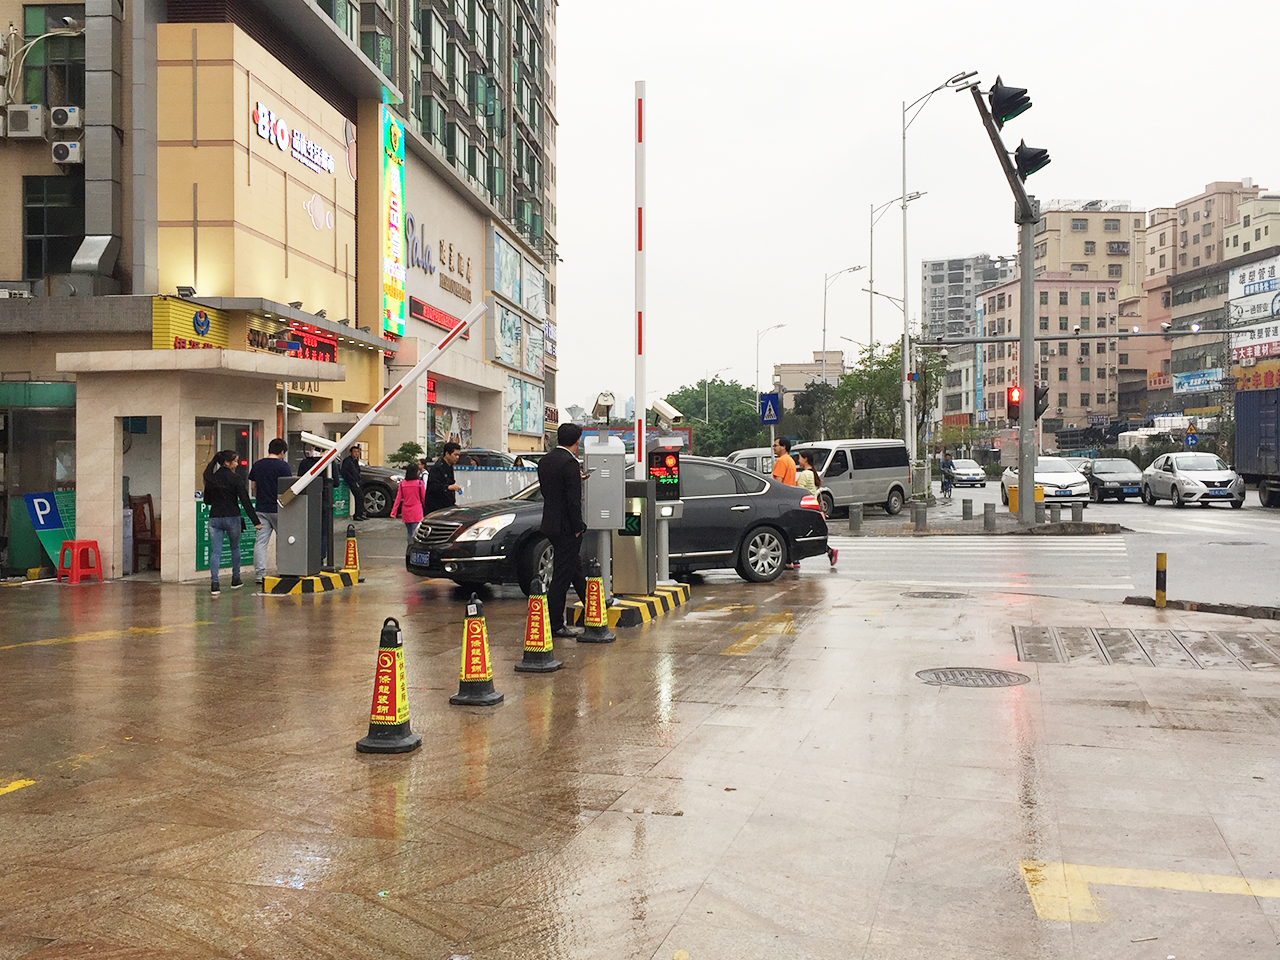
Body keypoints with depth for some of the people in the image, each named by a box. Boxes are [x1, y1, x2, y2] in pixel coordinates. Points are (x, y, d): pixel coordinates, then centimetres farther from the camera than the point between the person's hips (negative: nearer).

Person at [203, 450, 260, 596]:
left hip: (214, 518, 3)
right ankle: (235, 579, 26)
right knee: (235, 548, 18)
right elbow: (245, 501, -11)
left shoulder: (211, 478, 4)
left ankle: (214, 583, -12)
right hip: (232, 517, -3)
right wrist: (256, 521, -10)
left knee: (215, 551, 1)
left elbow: (207, 500, 14)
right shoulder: (234, 478, -9)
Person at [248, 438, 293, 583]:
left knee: (261, 541, 4)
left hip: (261, 509, 4)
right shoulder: (283, 466, -8)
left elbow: (253, 487, 15)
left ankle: (259, 573, 0)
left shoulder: (257, 465, 8)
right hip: (278, 509, -4)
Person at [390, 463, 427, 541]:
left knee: (408, 532, 16)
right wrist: (426, 509, 12)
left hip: (406, 512, 4)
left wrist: (393, 511, 1)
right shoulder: (419, 483, -9)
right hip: (416, 512, -4)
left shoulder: (402, 483, -1)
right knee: (416, 533, -6)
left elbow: (398, 498, -2)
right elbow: (423, 498, -1)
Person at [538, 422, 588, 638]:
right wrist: (577, 527, -12)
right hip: (566, 527, -9)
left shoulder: (545, 461, 8)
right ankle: (555, 626, 3)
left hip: (550, 524, 9)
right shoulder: (570, 463, -18)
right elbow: (574, 500, -21)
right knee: (562, 576, -2)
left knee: (575, 567, 23)